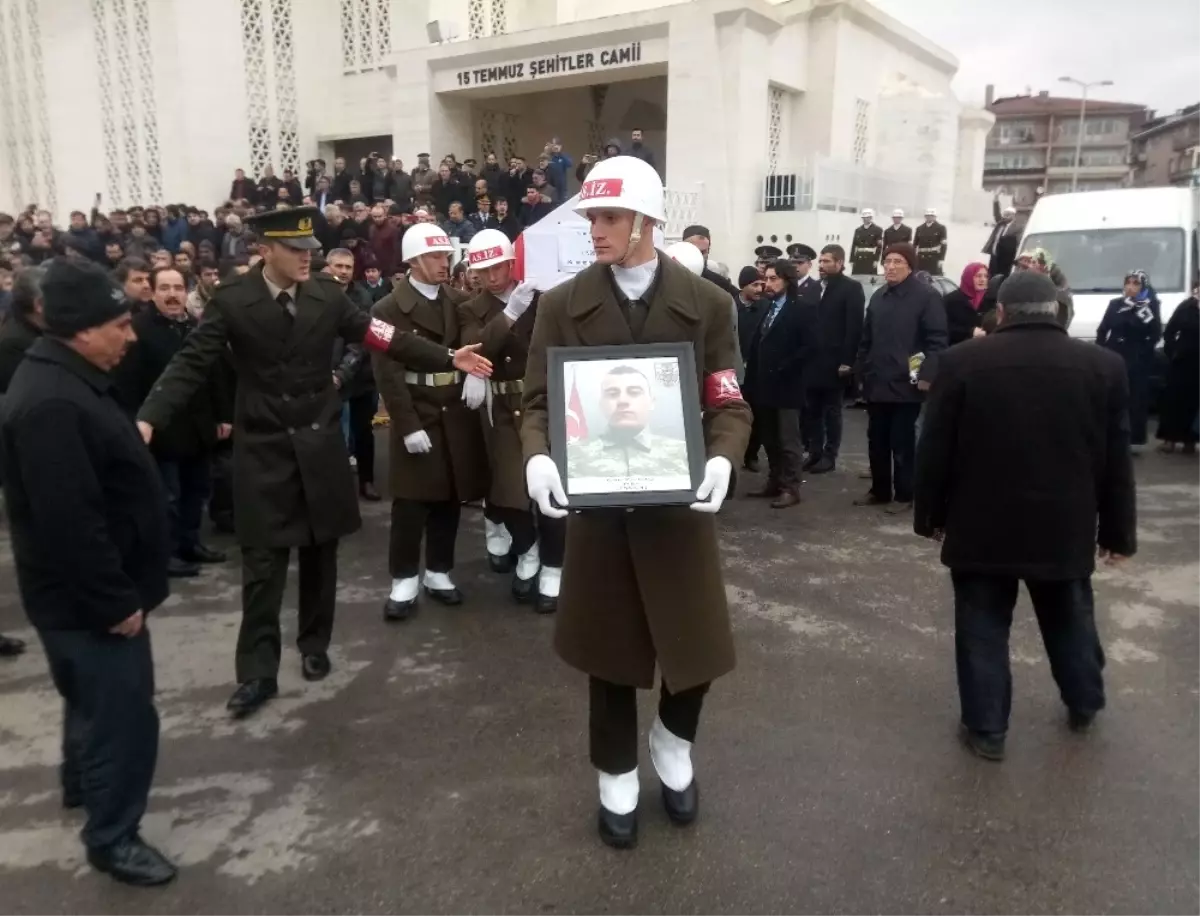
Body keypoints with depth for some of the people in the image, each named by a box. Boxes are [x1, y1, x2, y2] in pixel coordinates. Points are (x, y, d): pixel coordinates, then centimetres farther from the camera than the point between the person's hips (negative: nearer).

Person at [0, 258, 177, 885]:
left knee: (94, 698, 28)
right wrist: (116, 601, -22)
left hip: (92, 591, 11)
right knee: (124, 714, 1)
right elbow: (70, 522, -30)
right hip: (87, 599, -11)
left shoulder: (68, 380, 7)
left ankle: (82, 782, 49)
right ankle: (112, 837, 18)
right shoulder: (52, 404, -28)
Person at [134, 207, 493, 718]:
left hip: (319, 445, 3)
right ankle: (257, 671, 12)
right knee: (262, 563, 0)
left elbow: (385, 339, -1)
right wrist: (149, 418, -25)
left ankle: (314, 646, 31)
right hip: (262, 449, -2)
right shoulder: (231, 301, -8)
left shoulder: (327, 295, -1)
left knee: (320, 553, 13)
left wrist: (447, 359, -6)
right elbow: (191, 365, -12)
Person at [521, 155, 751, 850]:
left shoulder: (706, 304, -1)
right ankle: (618, 779, 35)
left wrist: (722, 460, -22)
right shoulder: (562, 305, 0)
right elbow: (539, 401, 0)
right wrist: (538, 458, -21)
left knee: (695, 646, 7)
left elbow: (731, 405, -1)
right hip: (595, 502, 0)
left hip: (679, 500, 0)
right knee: (610, 649, 13)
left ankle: (674, 745, 40)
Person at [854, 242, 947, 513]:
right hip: (876, 383, 6)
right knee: (876, 440, 12)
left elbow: (937, 341, -13)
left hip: (906, 384, -6)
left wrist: (927, 375, -20)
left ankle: (904, 495, 14)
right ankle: (879, 490, 25)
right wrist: (862, 369, 12)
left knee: (902, 442, 2)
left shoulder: (927, 296, -8)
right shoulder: (878, 296, 14)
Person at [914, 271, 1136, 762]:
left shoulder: (962, 361, -8)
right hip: (1066, 527, 3)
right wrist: (1118, 531, 12)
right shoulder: (1104, 365, -1)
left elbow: (934, 450, -5)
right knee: (1071, 618, 22)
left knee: (983, 627, 8)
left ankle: (986, 728, 15)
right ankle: (1084, 704, 41)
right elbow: (1117, 459, 3)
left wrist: (931, 514, 6)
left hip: (981, 525, -2)